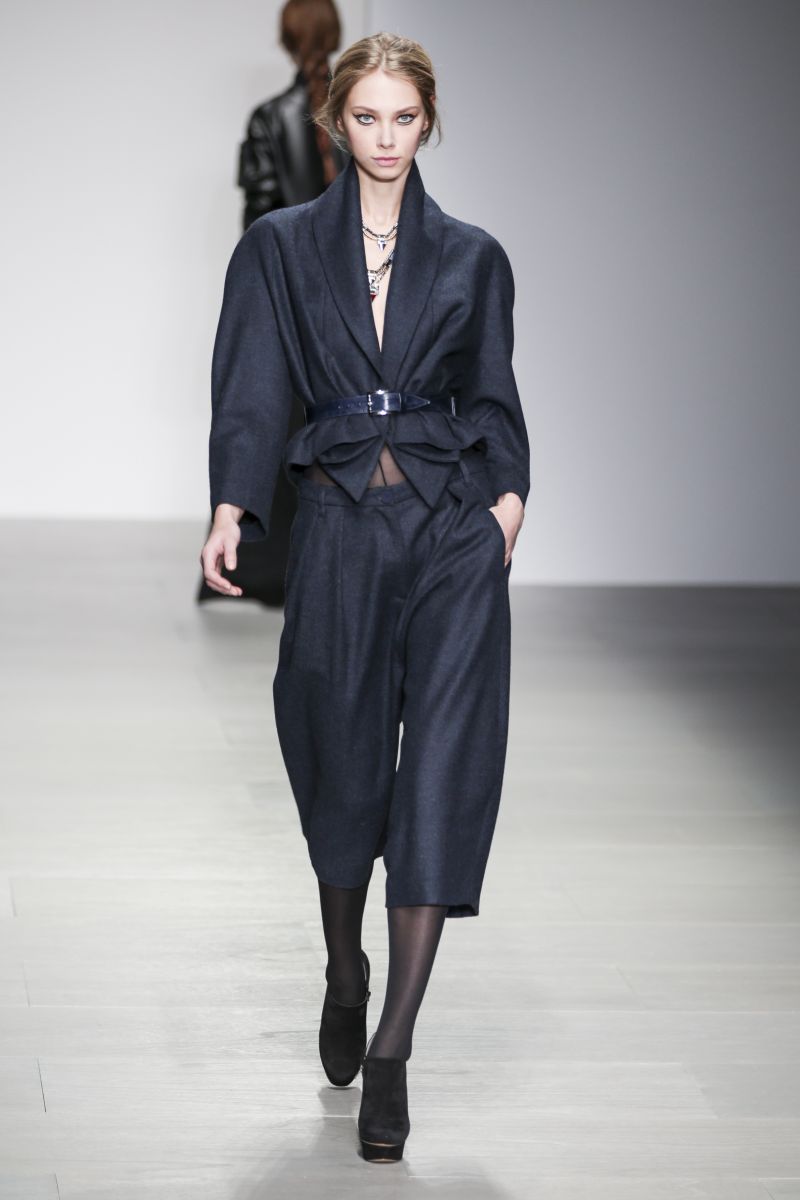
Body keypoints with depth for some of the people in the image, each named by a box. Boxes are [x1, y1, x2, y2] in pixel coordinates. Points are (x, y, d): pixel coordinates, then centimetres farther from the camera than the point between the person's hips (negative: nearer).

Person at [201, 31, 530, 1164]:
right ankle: (347, 976, 37)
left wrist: (509, 490, -8)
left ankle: (391, 1051, -9)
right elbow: (252, 392, 1)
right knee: (342, 764, 8)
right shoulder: (280, 247, 7)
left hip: (453, 529, 0)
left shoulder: (471, 257, 9)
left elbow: (495, 395, 11)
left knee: (442, 772, -10)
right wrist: (232, 508, -14)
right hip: (338, 527, 0)